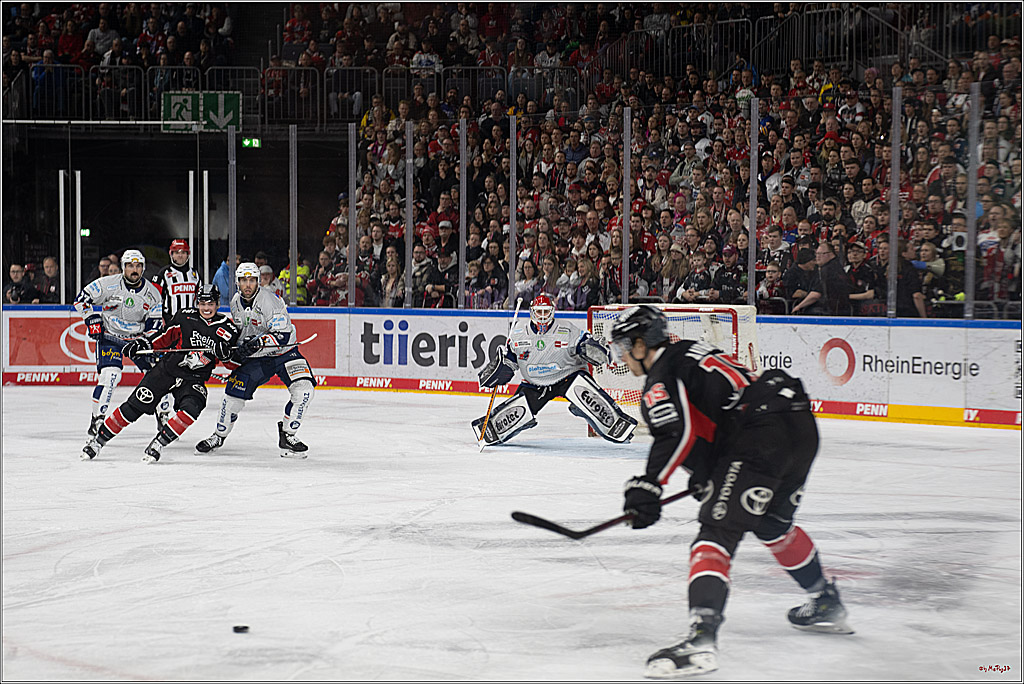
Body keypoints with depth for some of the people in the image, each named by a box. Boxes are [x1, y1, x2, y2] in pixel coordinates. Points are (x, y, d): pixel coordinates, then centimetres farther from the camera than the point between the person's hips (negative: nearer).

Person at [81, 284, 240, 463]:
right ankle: (99, 440, 4)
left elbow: (234, 360, 3)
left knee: (190, 409, -29)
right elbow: (165, 336, 11)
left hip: (194, 380, 0)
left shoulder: (227, 328, -1)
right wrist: (144, 342, 0)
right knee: (135, 405, -7)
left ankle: (158, 443, -17)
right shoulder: (185, 316, -1)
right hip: (167, 369, 0)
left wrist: (224, 353, -19)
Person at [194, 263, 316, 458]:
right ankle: (219, 436, 16)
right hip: (254, 357, 4)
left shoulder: (270, 301, -23)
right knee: (234, 394, -6)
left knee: (303, 389, -25)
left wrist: (258, 343, -41)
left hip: (283, 352, -4)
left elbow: (283, 335, -31)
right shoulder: (236, 302, -1)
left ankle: (287, 436, -11)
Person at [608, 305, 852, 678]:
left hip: (762, 434, -9)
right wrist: (707, 475, 36)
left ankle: (702, 638, -31)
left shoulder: (659, 379, 1)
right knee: (773, 523, 30)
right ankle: (827, 606, 44)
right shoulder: (690, 351, 29)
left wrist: (648, 485, -17)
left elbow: (676, 432, -17)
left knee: (718, 530, -14)